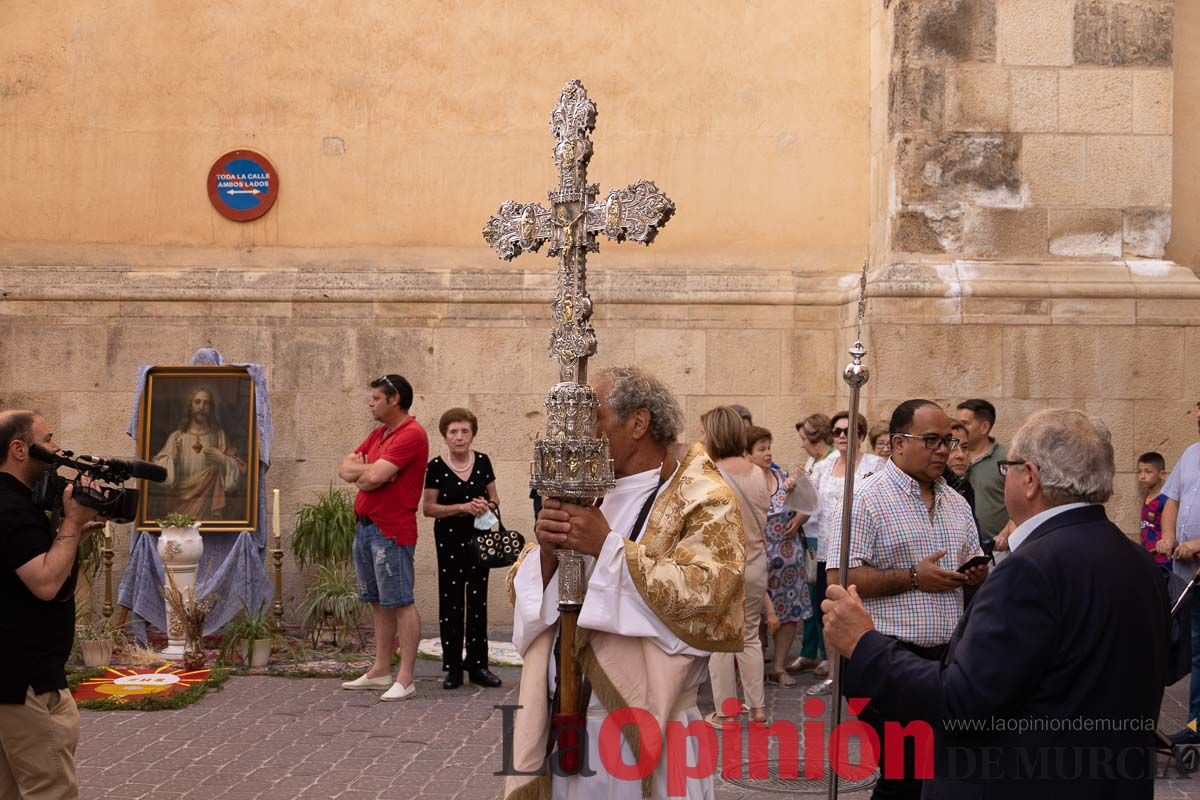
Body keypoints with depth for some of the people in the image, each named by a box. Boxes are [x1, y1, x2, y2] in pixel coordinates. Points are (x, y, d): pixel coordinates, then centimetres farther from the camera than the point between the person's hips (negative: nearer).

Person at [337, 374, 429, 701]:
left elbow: (375, 476, -21)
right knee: (378, 602, 14)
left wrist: (360, 470, 1)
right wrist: (368, 470, -8)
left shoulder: (411, 435, -13)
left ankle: (405, 680, -7)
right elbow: (345, 469, 13)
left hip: (391, 531, -9)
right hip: (364, 526, 9)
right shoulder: (378, 434, 18)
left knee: (400, 603, -7)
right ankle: (380, 671, 21)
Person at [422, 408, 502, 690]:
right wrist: (463, 508, -17)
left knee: (478, 600, 6)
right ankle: (453, 668, 4)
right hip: (449, 539, -3)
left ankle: (477, 664, 13)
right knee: (451, 600, -2)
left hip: (479, 537, 3)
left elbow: (494, 499, 14)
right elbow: (428, 507, -6)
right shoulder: (436, 466, -5)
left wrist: (488, 505, -10)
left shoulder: (483, 462, 5)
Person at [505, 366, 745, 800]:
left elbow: (707, 595, -24)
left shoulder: (704, 500, -8)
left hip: (641, 731, -6)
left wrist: (607, 545, -24)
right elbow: (522, 592, 8)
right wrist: (546, 548, -13)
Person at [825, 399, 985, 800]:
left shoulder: (955, 502, 14)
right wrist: (914, 578, -18)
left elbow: (975, 565, 24)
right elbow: (840, 580, -16)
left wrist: (977, 574, 0)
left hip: (948, 655, 7)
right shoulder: (865, 500, -9)